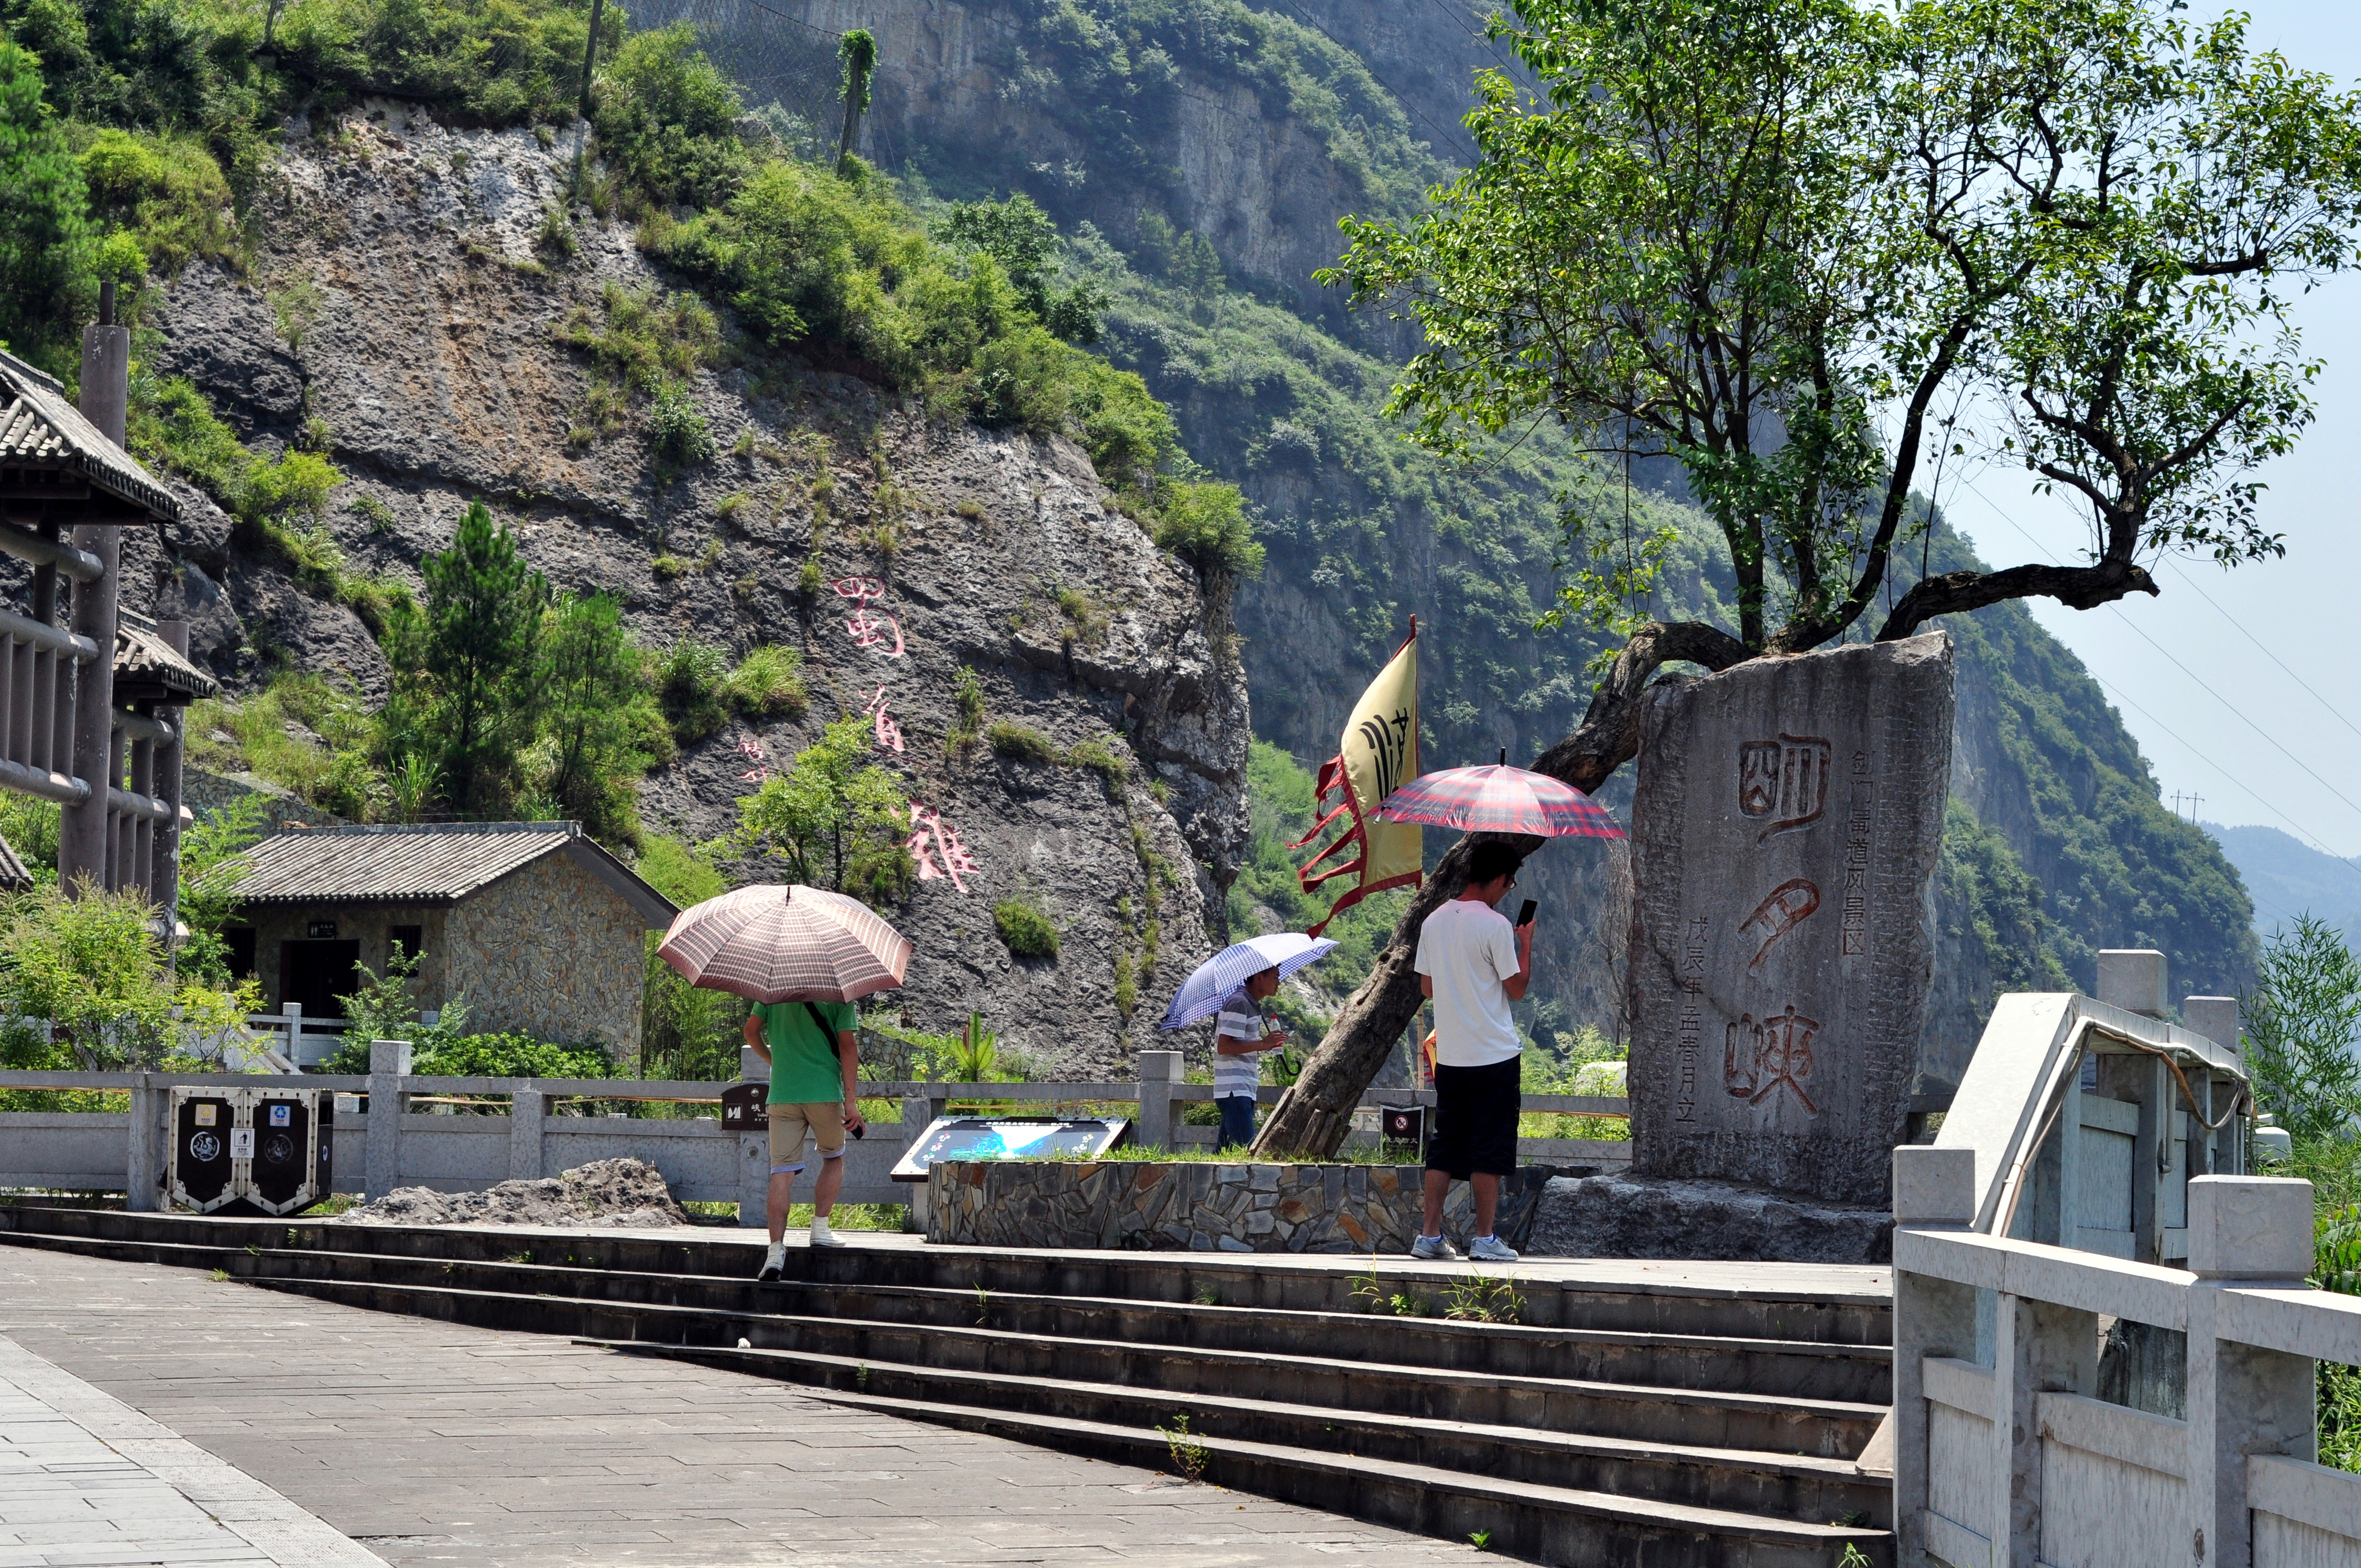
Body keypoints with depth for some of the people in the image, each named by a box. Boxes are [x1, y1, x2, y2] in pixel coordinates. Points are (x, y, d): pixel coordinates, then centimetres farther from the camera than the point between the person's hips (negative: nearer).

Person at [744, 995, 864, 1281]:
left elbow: (751, 1031, 7)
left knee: (782, 1171, -1)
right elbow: (847, 1046, -8)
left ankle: (776, 1250, -12)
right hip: (825, 1091, -2)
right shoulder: (838, 994, -1)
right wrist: (850, 1101, -8)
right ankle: (820, 1228, 15)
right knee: (833, 1158, 23)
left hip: (781, 1094, 2)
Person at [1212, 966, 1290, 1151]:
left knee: (1225, 1151, 8)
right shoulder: (1238, 1003, -13)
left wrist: (1268, 1044, 11)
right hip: (1234, 1090, -10)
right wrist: (1263, 1044, -18)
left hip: (1244, 1090, 10)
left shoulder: (1252, 1004, 19)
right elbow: (1223, 1047, -20)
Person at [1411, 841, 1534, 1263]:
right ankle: (1485, 1239, 0)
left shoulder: (1434, 922, 7)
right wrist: (1526, 943, 5)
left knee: (1444, 1146, 10)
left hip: (1449, 1054, 6)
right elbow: (1517, 989, -8)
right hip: (1494, 1054, -6)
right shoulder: (1495, 925, -13)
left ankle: (1429, 1235, 7)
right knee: (1490, 1149, 0)